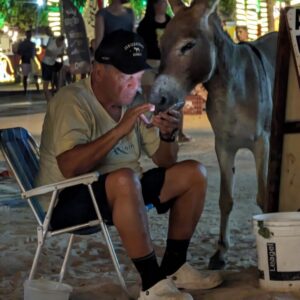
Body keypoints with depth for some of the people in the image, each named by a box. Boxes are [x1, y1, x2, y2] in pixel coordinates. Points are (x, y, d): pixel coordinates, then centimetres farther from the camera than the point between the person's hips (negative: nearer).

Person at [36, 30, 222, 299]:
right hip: (68, 200, -9)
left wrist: (167, 136, -11)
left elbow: (165, 162, 12)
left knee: (194, 173, 0)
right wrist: (120, 130, -34)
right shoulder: (72, 101, -16)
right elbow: (70, 168, -32)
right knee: (125, 178, -38)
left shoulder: (133, 101, 7)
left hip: (124, 191, 9)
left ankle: (173, 268, 6)